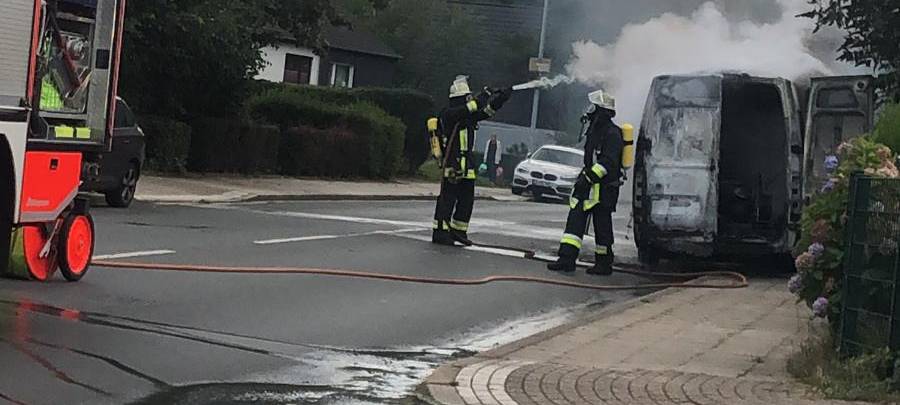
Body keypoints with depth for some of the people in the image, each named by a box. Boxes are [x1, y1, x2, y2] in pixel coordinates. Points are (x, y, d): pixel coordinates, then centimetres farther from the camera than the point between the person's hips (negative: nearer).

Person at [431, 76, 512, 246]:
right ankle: (440, 233, -2)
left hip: (466, 166, 9)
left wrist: (501, 98, 6)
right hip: (452, 166, -9)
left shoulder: (466, 116, 15)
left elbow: (486, 112, 19)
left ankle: (458, 232, 20)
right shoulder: (448, 114, -12)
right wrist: (485, 95, -19)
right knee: (447, 199, -6)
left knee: (467, 200, 11)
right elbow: (467, 110, -26)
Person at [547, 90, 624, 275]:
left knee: (602, 225, 0)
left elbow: (608, 162, -23)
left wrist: (588, 177, -27)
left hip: (604, 188, -9)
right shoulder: (595, 131, 18)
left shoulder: (612, 133, -14)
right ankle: (567, 259, -5)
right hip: (589, 186, 9)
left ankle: (604, 264, 11)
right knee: (575, 220, 0)